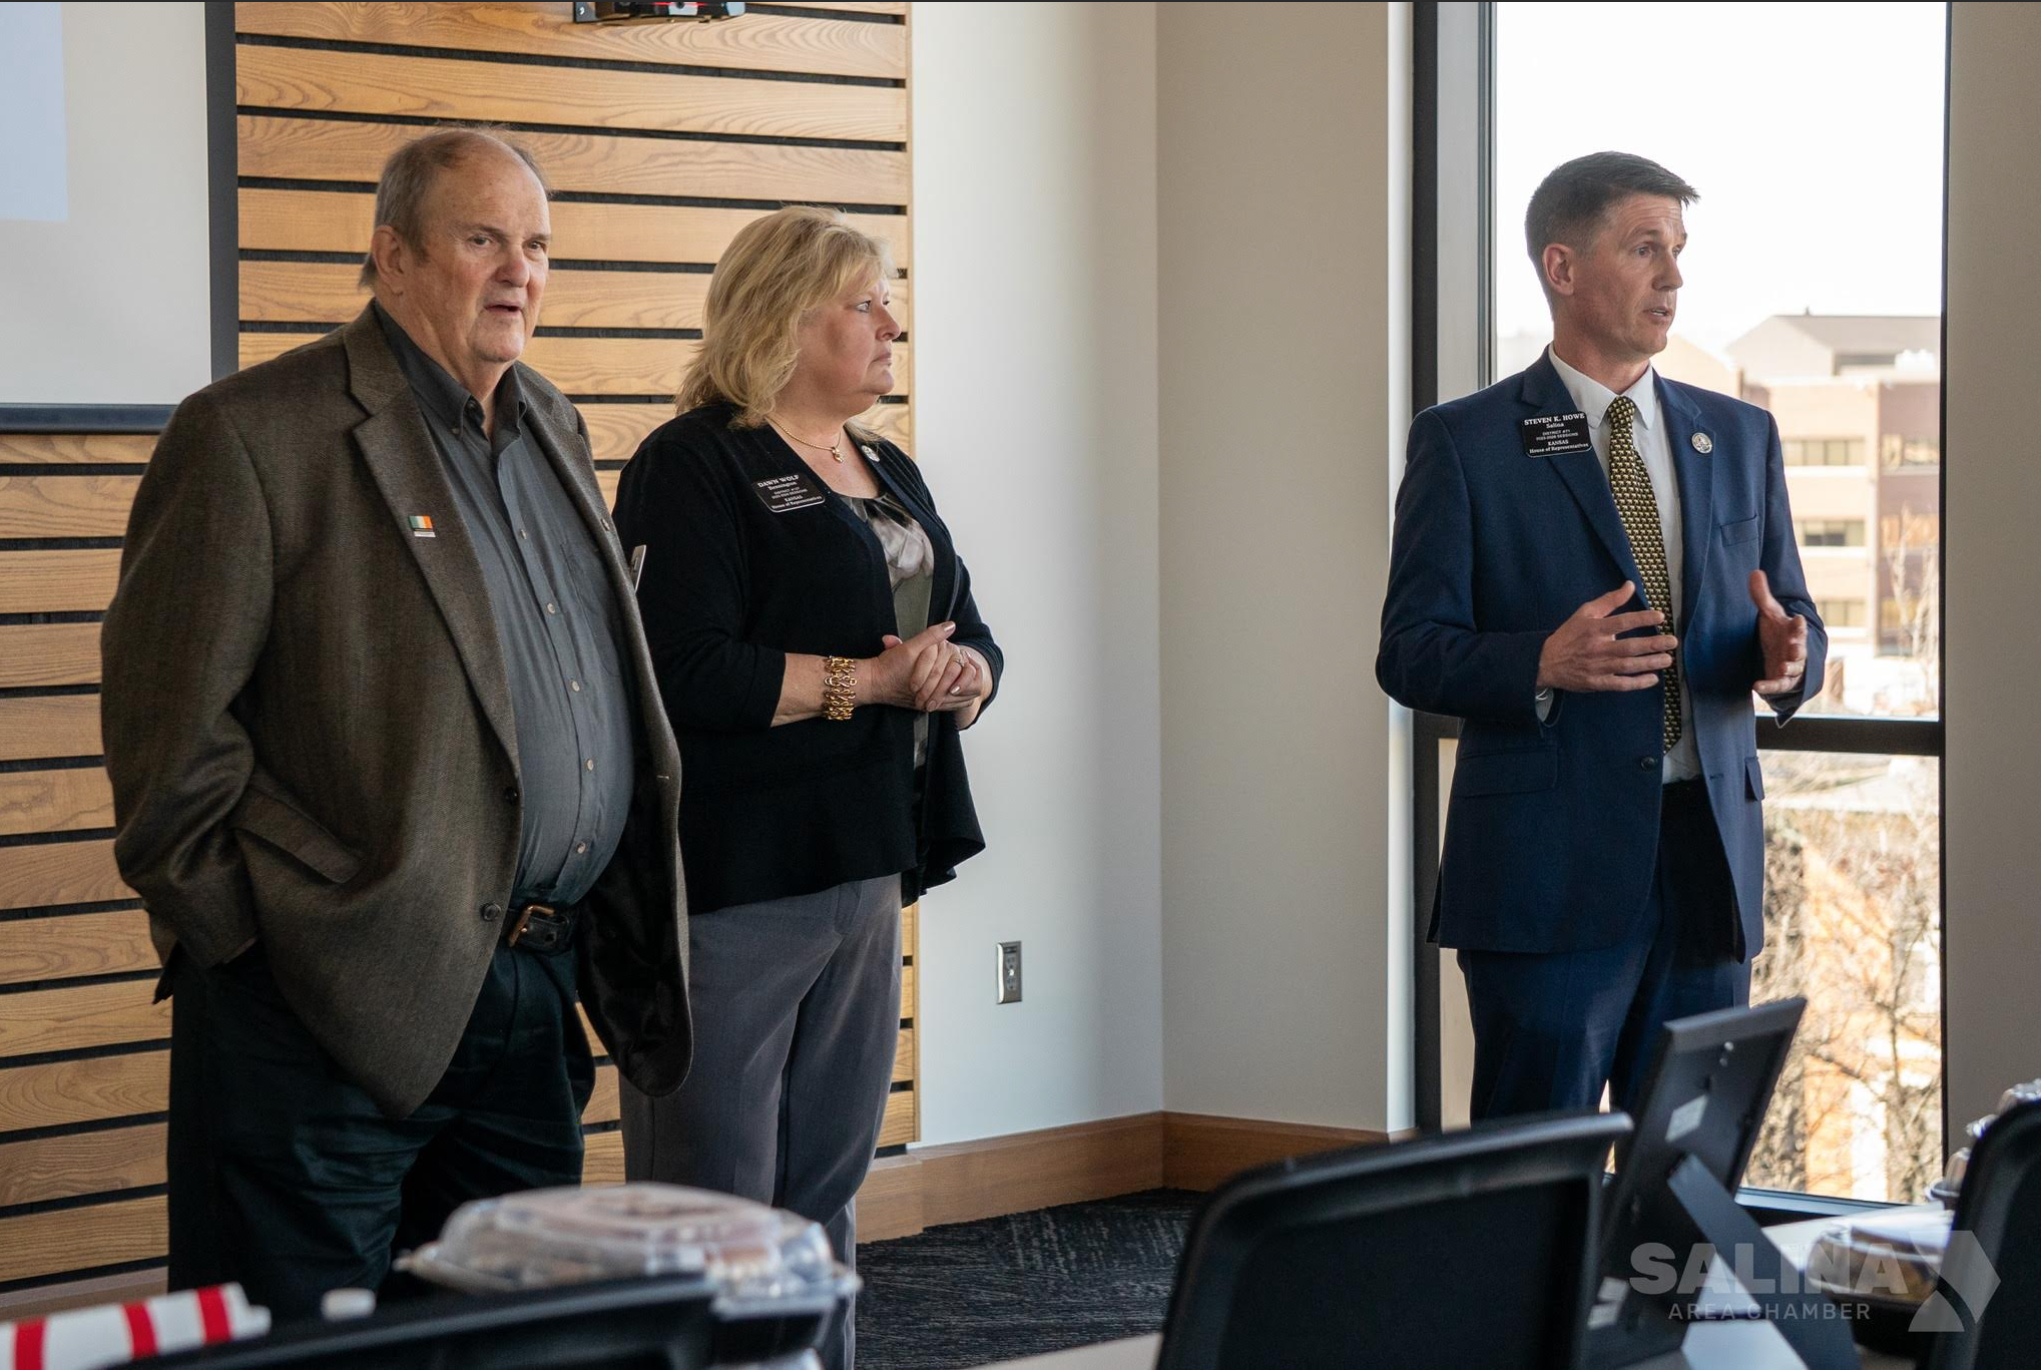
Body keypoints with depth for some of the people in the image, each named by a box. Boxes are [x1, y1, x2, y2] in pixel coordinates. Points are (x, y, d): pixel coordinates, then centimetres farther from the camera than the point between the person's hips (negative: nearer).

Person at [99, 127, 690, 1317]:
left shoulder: (553, 433, 16)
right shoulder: (257, 436, -9)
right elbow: (170, 735, -12)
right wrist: (287, 929, -14)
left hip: (536, 1002, 8)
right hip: (333, 1018, -7)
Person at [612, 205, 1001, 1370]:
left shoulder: (889, 475, 18)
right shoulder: (698, 466, -8)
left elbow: (973, 646, 19)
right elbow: (687, 671, -19)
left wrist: (960, 672, -4)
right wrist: (868, 680, -18)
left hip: (859, 871, 8)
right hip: (733, 881, -8)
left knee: (828, 1188, 13)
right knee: (719, 1204, -5)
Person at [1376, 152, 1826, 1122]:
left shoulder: (1739, 437, 14)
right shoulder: (1466, 443, -1)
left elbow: (1792, 617, 16)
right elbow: (1411, 652, -5)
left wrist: (1787, 654, -9)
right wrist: (1544, 665, -24)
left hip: (1711, 859, 5)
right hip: (1549, 866, -4)